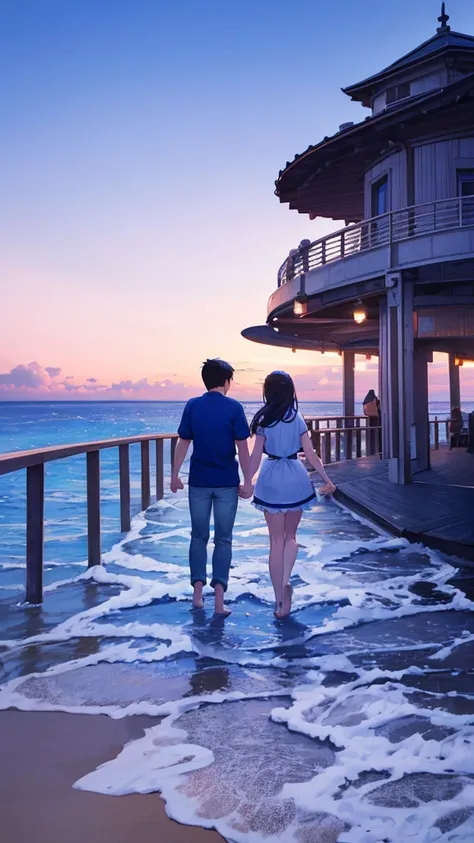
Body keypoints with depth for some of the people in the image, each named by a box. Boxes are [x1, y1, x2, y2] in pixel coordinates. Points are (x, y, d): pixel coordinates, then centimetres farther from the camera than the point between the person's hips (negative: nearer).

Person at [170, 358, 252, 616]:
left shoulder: (192, 406, -1)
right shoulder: (234, 408, -7)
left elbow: (183, 443, 2)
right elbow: (242, 447, -8)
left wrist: (175, 475, 11)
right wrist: (248, 481, -2)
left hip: (199, 481, 2)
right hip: (227, 482, -2)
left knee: (199, 536, 14)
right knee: (223, 539, 6)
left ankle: (197, 592, 13)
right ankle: (219, 597, 2)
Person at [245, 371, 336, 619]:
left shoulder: (263, 419, -5)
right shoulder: (297, 417, 0)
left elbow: (256, 457, -7)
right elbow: (310, 454, -1)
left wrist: (246, 483, 1)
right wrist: (326, 479, 7)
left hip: (272, 479, -1)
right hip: (296, 478, 2)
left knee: (276, 540, 7)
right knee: (290, 536, 18)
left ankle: (279, 600, 10)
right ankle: (285, 582, -4)